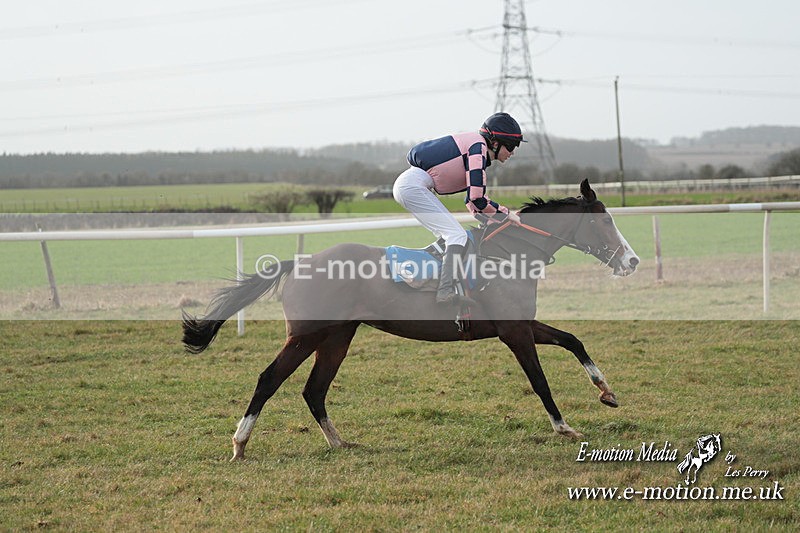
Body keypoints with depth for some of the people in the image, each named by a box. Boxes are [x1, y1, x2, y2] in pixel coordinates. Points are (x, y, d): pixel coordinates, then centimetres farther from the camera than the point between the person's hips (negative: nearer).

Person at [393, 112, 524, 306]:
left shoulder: (478, 147, 19)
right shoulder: (478, 146, -10)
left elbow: (472, 199, 21)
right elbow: (476, 200, -16)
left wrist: (506, 214, 12)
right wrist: (505, 215, -3)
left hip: (406, 186, 11)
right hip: (412, 185, -11)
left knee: (448, 237, 15)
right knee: (457, 236, -14)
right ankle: (446, 291, -26)